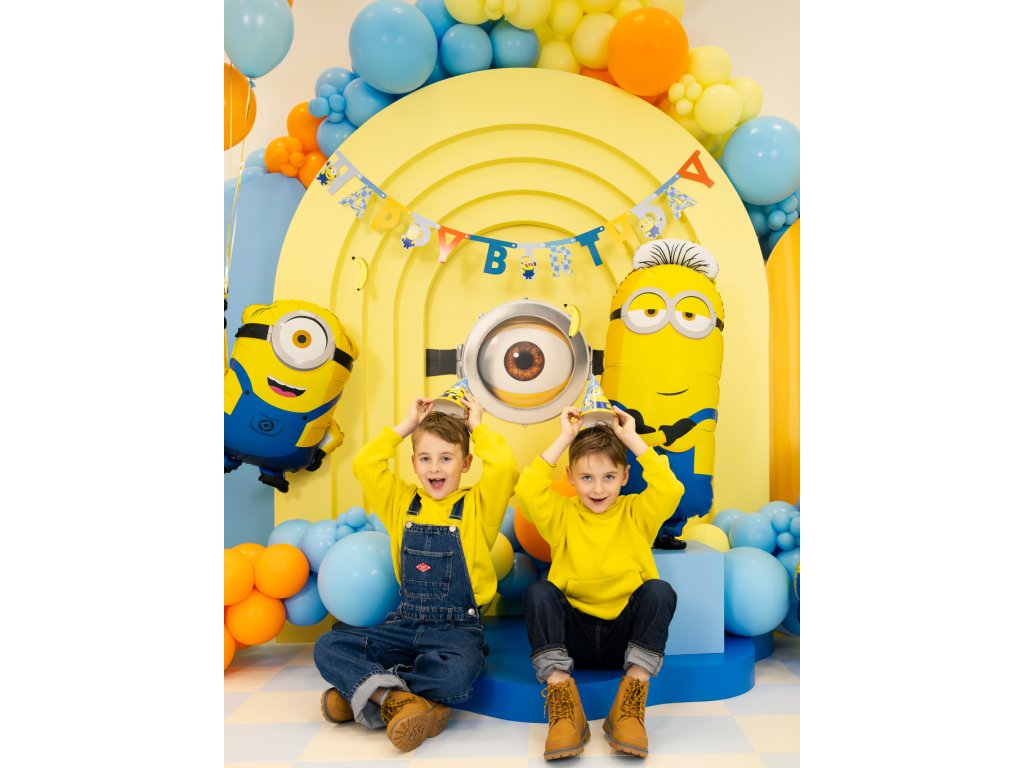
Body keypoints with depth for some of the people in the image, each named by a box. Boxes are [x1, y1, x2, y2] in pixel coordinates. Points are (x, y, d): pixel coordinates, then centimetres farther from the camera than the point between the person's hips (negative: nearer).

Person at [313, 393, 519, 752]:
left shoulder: (477, 505, -2)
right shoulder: (402, 502, 8)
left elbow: (506, 468, -20)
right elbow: (363, 464, -1)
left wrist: (477, 426, -5)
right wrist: (406, 425, 3)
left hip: (457, 627, -3)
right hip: (405, 623, 4)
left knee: (456, 677, -35)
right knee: (327, 647, -14)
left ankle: (359, 690, -17)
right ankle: (397, 699, -30)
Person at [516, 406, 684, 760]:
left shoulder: (636, 514, 7)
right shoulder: (562, 515, 6)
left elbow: (670, 490, -14)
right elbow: (526, 491, -14)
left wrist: (633, 440, -8)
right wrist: (563, 439, -11)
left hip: (626, 633, 0)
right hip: (573, 634, 0)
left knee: (659, 590, -27)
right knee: (538, 592, -27)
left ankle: (629, 707, -27)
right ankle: (563, 704, -30)